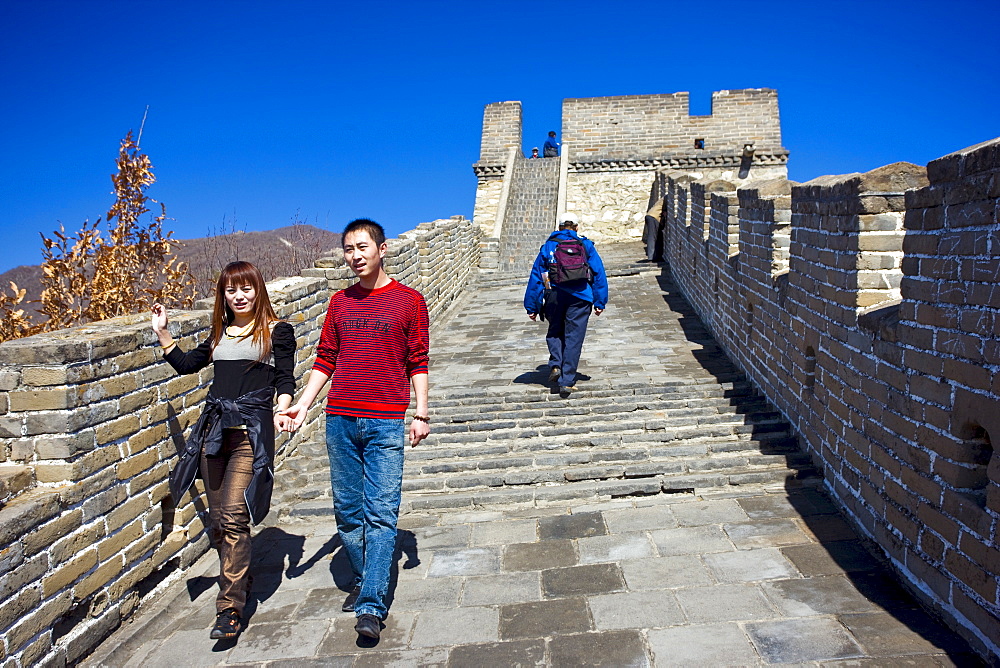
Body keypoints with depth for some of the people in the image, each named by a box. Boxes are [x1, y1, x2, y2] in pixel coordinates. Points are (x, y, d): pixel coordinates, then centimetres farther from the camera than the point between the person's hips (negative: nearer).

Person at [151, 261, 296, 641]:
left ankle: (230, 609, -8)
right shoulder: (220, 333, 17)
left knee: (234, 517, -13)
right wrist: (162, 333, 19)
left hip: (251, 431, -6)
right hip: (214, 429, 6)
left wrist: (281, 411, -18)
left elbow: (286, 380, -1)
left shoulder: (277, 331, 2)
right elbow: (185, 364, 25)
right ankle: (240, 579, 31)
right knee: (217, 521, 10)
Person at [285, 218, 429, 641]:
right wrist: (303, 403, 4)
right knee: (347, 510, 9)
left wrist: (421, 414, -2)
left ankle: (371, 607, -5)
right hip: (339, 420, 4)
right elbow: (325, 360, 14)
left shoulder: (409, 301, 2)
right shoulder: (340, 302, 13)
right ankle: (362, 580, 27)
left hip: (385, 424, -4)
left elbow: (418, 363, 3)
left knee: (381, 512, -6)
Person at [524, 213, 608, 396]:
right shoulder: (586, 245, 10)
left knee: (555, 331, 23)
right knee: (573, 338, 2)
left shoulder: (548, 246, 12)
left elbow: (535, 276, 9)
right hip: (579, 297, -1)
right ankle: (567, 381, -2)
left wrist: (532, 306, 11)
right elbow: (599, 273, 5)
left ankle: (555, 364, 1)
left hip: (554, 296, 1)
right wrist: (600, 302, 6)